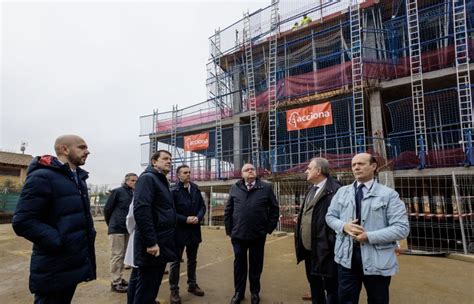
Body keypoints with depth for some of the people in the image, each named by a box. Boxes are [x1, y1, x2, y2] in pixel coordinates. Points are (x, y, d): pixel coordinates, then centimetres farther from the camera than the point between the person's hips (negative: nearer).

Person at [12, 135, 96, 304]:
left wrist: (89, 232, 8)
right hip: (54, 269, -8)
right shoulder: (42, 176, -16)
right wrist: (59, 241, -24)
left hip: (74, 263, 8)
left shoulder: (78, 178, 13)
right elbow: (22, 222, -22)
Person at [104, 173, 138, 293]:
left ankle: (119, 278, 26)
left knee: (123, 255, 14)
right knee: (117, 255, 0)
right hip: (116, 228, -6)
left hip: (127, 228, 6)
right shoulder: (117, 191, -9)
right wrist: (111, 224, 4)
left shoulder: (134, 194, 7)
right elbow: (107, 209, -4)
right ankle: (115, 283, 9)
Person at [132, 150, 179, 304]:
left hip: (162, 244, 9)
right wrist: (151, 242, -25)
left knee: (154, 287, 18)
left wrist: (165, 241, 16)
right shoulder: (147, 178, -12)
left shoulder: (163, 182, 17)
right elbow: (141, 210, -24)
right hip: (153, 245, -9)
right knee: (146, 290, 1)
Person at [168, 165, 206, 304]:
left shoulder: (196, 189, 4)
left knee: (192, 260, 20)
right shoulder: (173, 191, -13)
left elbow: (202, 206, 7)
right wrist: (185, 219, -20)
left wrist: (198, 217, -11)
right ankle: (174, 290, 20)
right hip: (179, 231, -5)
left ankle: (192, 284, 36)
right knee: (175, 261, 7)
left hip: (194, 230, 6)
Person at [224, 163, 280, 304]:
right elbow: (228, 210, 6)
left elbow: (274, 209, 1)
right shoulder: (235, 188, 2)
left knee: (256, 264, 13)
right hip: (238, 235, 1)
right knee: (239, 264, 13)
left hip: (258, 235, -1)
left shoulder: (266, 188, -2)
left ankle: (255, 292, 32)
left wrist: (269, 228, -2)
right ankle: (239, 292, 30)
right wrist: (229, 229, 3)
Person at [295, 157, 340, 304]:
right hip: (309, 248, 9)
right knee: (314, 284, 22)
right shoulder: (311, 190, 14)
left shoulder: (334, 190, -16)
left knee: (331, 287, 8)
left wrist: (331, 245, -19)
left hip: (325, 248, -9)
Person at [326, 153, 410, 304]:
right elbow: (330, 216, 11)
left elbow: (402, 228, -12)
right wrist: (343, 226, -11)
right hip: (346, 256, 3)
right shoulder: (342, 192, 7)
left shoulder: (389, 194, -6)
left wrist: (369, 236, -21)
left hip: (377, 260, -2)